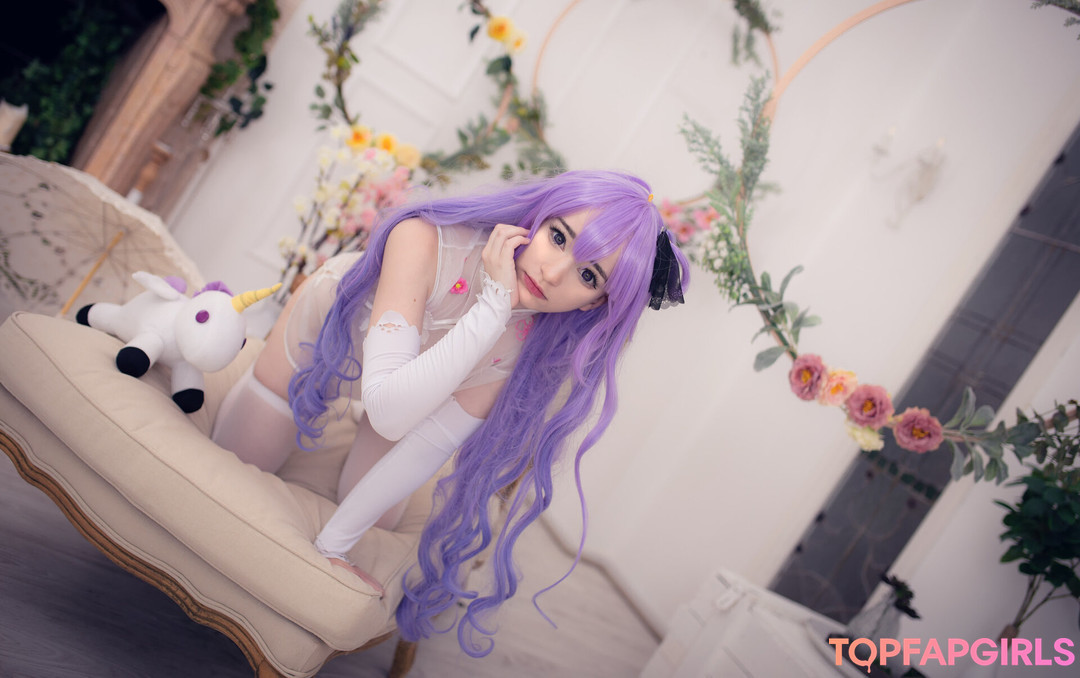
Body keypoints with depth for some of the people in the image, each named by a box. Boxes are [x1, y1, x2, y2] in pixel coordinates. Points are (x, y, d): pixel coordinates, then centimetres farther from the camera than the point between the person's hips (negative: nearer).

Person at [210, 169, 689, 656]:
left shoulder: (539, 340, -33)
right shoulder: (425, 241, -45)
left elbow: (429, 443, -26)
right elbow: (388, 412, -52)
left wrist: (331, 543, -21)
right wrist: (493, 307, -55)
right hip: (321, 332, -1)